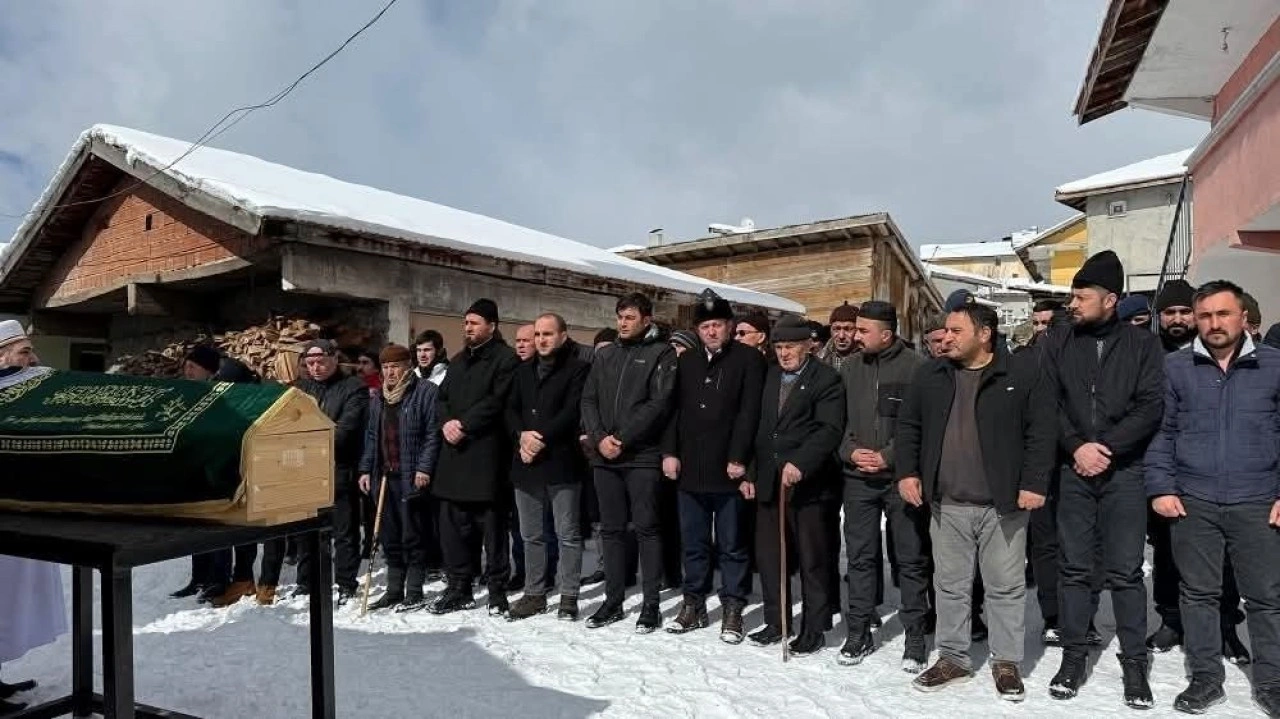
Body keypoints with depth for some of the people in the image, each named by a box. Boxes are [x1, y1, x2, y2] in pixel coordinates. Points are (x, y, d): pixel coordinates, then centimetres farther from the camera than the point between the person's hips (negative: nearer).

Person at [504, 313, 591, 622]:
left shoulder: (578, 368, -2)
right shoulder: (524, 371, 17)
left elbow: (572, 411, -12)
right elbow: (510, 409, 11)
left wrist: (541, 438, -17)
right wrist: (522, 435, -8)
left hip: (561, 463, -6)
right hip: (526, 462, 6)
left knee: (568, 534, 1)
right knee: (531, 535, 13)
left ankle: (568, 596, 9)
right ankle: (534, 594, 24)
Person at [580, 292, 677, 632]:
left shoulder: (661, 353, -1)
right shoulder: (605, 355, 15)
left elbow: (659, 403, -11)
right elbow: (589, 399, 10)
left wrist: (622, 438, -15)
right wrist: (599, 438, -7)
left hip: (642, 456, -5)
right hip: (604, 457, 5)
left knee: (647, 528, 0)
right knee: (611, 529, 10)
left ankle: (651, 604, 9)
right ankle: (613, 600, 20)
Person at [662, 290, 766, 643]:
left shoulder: (748, 359, -2)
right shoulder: (686, 361, 13)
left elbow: (749, 412, -9)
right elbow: (673, 408, 11)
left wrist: (738, 458, -15)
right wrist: (670, 451, 2)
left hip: (728, 469, -4)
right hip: (690, 468, 5)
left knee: (731, 544, 5)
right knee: (693, 543, 13)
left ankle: (733, 609, 15)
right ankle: (693, 604, 24)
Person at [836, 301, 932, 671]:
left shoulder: (916, 367, -7)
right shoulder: (850, 369, 8)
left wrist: (888, 456, -14)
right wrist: (850, 451, -6)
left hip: (901, 476, -4)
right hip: (858, 477, 4)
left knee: (911, 559, 6)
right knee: (859, 556, 10)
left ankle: (915, 637, 18)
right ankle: (858, 633, 22)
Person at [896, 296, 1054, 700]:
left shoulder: (1022, 373, -4)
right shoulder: (931, 376, 6)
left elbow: (1043, 430, -5)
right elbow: (908, 426, 11)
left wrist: (1034, 483, -11)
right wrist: (908, 472, 2)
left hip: (1003, 504, -3)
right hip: (946, 504, 3)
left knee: (1006, 586, 8)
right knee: (950, 585, 12)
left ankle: (1007, 662, 23)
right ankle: (952, 658, 26)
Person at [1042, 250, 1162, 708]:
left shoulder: (1142, 344, 3)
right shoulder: (1060, 345, 7)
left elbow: (1151, 408, -4)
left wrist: (1106, 447, -13)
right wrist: (1077, 447, -11)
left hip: (1124, 471, -1)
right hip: (1074, 471, 2)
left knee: (1126, 571, 2)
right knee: (1075, 568, 7)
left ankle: (1135, 663, 15)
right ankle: (1074, 656, 17)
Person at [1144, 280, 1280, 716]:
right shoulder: (1175, 368, 2)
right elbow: (1160, 432, 3)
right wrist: (1161, 488, -4)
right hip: (1192, 503, 0)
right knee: (1198, 594, 10)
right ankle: (1206, 678, 23)